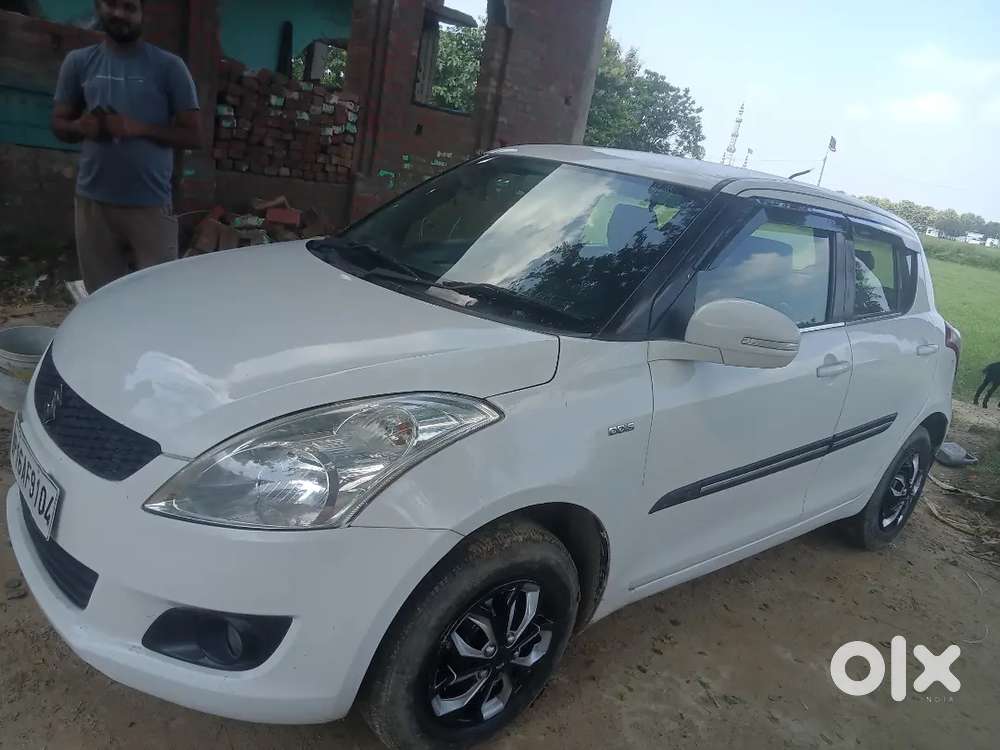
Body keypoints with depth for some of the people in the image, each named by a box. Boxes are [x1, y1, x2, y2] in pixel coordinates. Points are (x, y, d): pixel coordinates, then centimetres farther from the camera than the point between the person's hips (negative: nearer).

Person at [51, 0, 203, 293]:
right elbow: (58, 123, 17)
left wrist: (140, 128, -15)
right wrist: (80, 127, -7)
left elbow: (193, 135, -1)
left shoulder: (169, 66, 1)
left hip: (150, 204, -3)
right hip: (93, 201, 3)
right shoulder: (78, 62, 11)